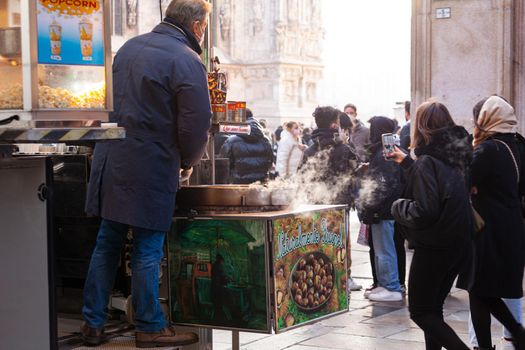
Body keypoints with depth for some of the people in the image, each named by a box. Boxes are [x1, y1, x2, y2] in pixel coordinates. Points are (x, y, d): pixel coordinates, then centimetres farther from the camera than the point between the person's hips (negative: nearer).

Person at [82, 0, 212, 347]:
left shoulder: (130, 47, 12)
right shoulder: (187, 62, -11)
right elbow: (197, 124, -14)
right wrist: (187, 162, 4)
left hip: (110, 159, 7)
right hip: (150, 168, -7)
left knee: (107, 243, 13)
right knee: (148, 249, 3)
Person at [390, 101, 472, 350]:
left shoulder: (427, 161, -18)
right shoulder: (456, 157, 6)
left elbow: (424, 211, -26)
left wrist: (399, 206, -8)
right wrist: (406, 163, 29)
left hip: (433, 247, -8)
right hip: (460, 243, 8)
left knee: (420, 311, 4)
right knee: (433, 307, 19)